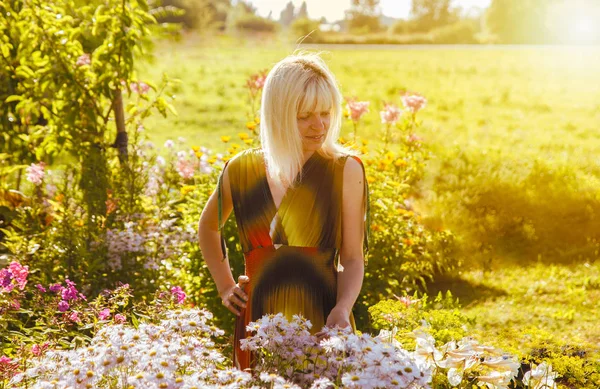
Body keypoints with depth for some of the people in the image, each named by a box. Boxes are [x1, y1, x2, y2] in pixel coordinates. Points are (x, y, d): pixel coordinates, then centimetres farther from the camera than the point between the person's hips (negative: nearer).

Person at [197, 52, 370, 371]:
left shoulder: (345, 170, -5)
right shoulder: (242, 169, 0)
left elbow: (352, 258, -5)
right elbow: (208, 227, 20)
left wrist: (343, 308, -21)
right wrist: (224, 285, 13)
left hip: (321, 322, -2)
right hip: (258, 324, 2)